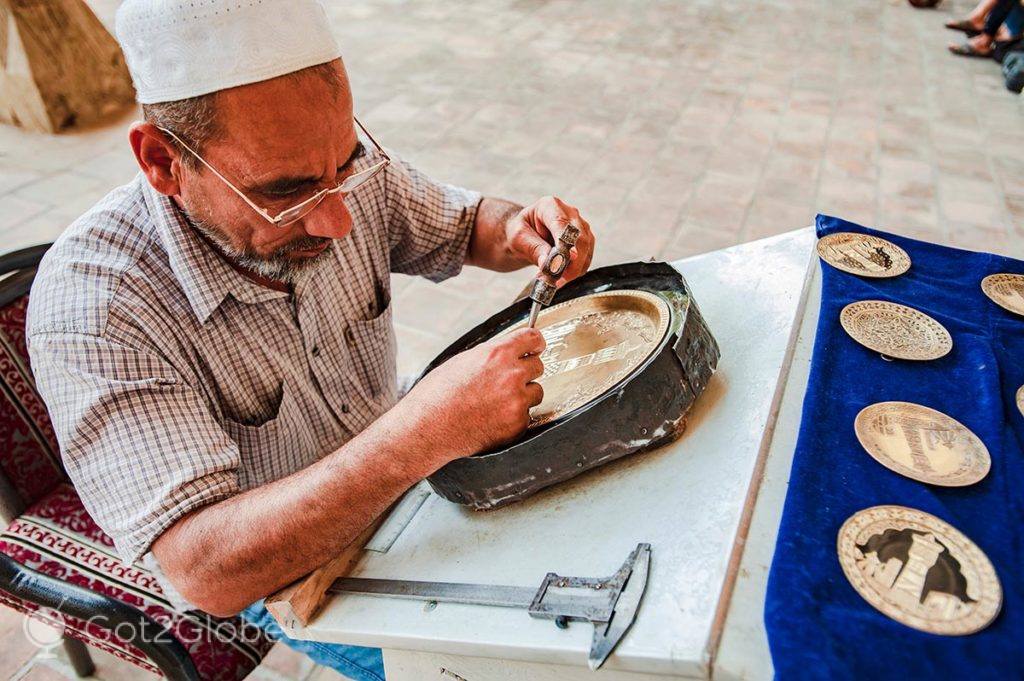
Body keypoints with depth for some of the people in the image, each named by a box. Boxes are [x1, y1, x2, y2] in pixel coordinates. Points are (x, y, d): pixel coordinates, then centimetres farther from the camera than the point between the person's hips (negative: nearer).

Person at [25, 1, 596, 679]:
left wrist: (522, 230, -23)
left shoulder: (343, 166, -18)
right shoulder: (92, 304, -33)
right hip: (265, 577, -4)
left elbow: (462, 223, 1)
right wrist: (425, 432, -49)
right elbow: (207, 572, -38)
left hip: (394, 486, 5)